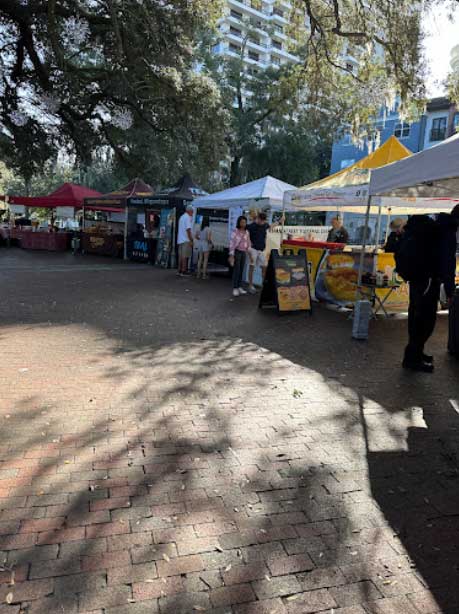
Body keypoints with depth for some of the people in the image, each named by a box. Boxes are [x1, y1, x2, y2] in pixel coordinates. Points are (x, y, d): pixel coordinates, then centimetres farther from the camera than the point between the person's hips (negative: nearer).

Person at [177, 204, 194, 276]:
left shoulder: (182, 217, 19)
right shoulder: (187, 217, -11)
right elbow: (188, 230, -18)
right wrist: (191, 240, -18)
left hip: (180, 240, 9)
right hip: (186, 240, -9)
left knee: (181, 256, 12)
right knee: (185, 256, -7)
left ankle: (180, 270, 15)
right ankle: (183, 271, -8)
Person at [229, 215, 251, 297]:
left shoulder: (247, 232, 7)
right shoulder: (235, 231, -9)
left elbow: (248, 243, 14)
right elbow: (232, 243, -11)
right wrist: (231, 255, -16)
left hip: (244, 252, 5)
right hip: (237, 251, -5)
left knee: (241, 270, 7)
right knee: (236, 270, -5)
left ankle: (239, 287, 15)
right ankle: (235, 288, 0)